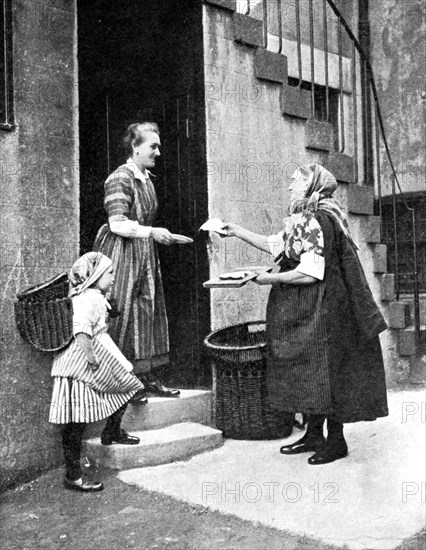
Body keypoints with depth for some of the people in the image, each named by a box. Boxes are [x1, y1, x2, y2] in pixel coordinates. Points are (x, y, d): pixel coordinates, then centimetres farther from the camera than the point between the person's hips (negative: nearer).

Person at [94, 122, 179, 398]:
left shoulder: (146, 178, 14)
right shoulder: (120, 178, -13)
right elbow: (117, 224, -19)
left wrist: (157, 234, 11)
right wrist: (152, 232, -20)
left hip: (145, 253, 9)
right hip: (122, 252, -9)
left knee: (148, 310, 8)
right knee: (122, 313, -4)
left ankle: (149, 375, 16)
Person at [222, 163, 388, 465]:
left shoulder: (319, 220, -19)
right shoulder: (303, 219, 12)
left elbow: (310, 273, -24)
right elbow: (274, 244, 21)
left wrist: (271, 278, -16)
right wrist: (237, 231, 19)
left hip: (320, 310, -10)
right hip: (301, 310, 10)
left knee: (324, 372, 0)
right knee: (307, 373, 14)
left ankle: (336, 440, 14)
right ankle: (314, 435, 26)